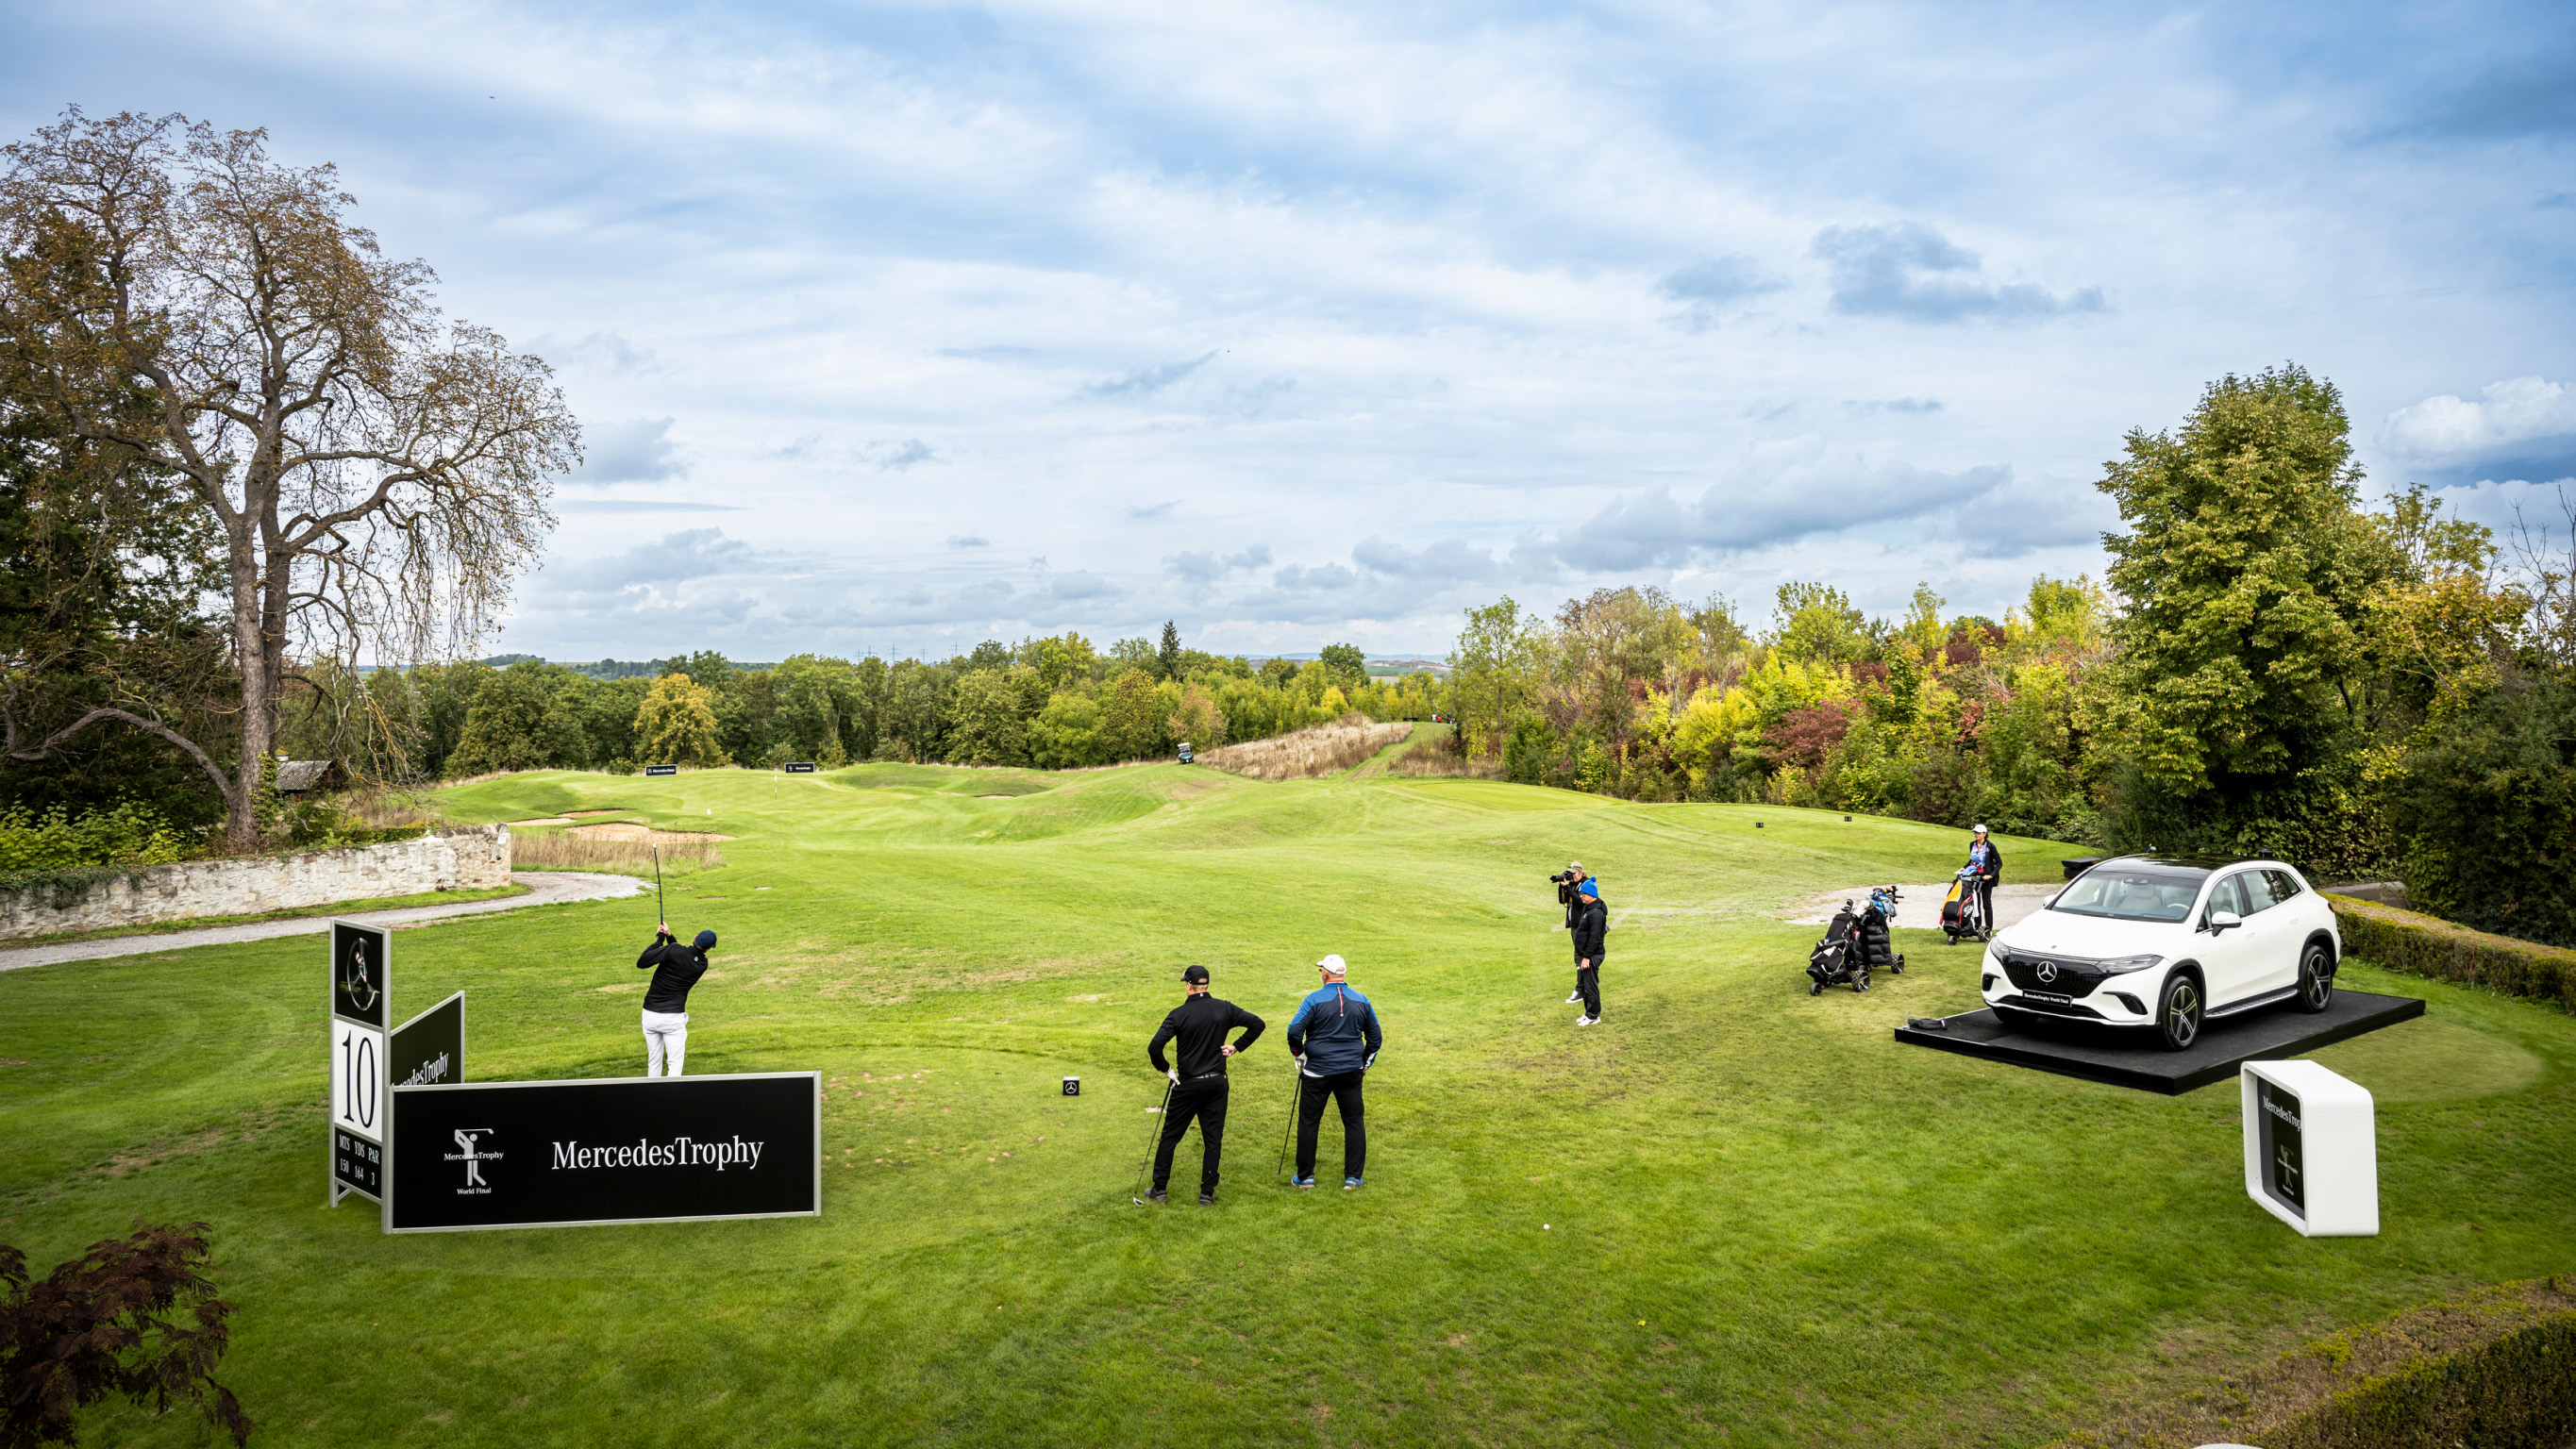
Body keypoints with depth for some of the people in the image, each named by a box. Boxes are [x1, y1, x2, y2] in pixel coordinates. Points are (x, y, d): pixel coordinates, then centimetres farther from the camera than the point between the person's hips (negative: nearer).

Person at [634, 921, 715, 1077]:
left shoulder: (674, 950, -14)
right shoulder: (702, 965, -2)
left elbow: (641, 963, -13)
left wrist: (659, 940, -3)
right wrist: (669, 936, 9)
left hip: (650, 1015, 1)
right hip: (673, 1019, -1)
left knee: (654, 1061, 15)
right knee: (675, 1063, 3)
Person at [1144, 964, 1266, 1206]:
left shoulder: (1179, 1014, -11)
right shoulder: (1224, 1009, -1)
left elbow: (1154, 1047, -20)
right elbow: (1256, 1023, 0)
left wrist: (1166, 1069, -4)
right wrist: (1236, 1045, 4)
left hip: (1188, 1085, -3)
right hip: (1217, 1083, 3)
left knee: (1170, 1136, 11)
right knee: (1213, 1139, 8)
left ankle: (1159, 1190, 16)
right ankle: (1207, 1195, 9)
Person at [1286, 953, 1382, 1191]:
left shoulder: (1314, 999, -10)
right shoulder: (1361, 1000, 3)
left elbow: (1294, 1031, -14)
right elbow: (1375, 1037, 11)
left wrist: (1299, 1056, 2)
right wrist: (1365, 1063, 21)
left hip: (1317, 1072, -3)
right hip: (1351, 1073, 3)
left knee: (1308, 1122, 9)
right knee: (1354, 1122, 12)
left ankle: (1305, 1176, 16)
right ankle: (1352, 1178, 11)